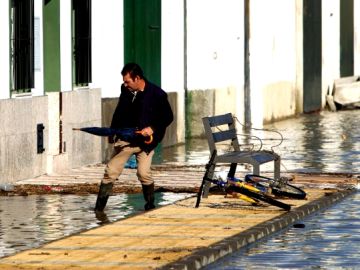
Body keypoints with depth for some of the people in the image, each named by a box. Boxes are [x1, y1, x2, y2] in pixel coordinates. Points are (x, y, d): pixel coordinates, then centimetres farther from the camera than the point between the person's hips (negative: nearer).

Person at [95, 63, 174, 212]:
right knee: (111, 171, -2)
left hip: (145, 141, -4)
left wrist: (152, 128, -18)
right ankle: (99, 209, 4)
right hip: (125, 138, 4)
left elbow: (168, 117, -5)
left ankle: (150, 206, 6)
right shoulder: (125, 90, 3)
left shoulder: (157, 94, -12)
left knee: (143, 173, -14)